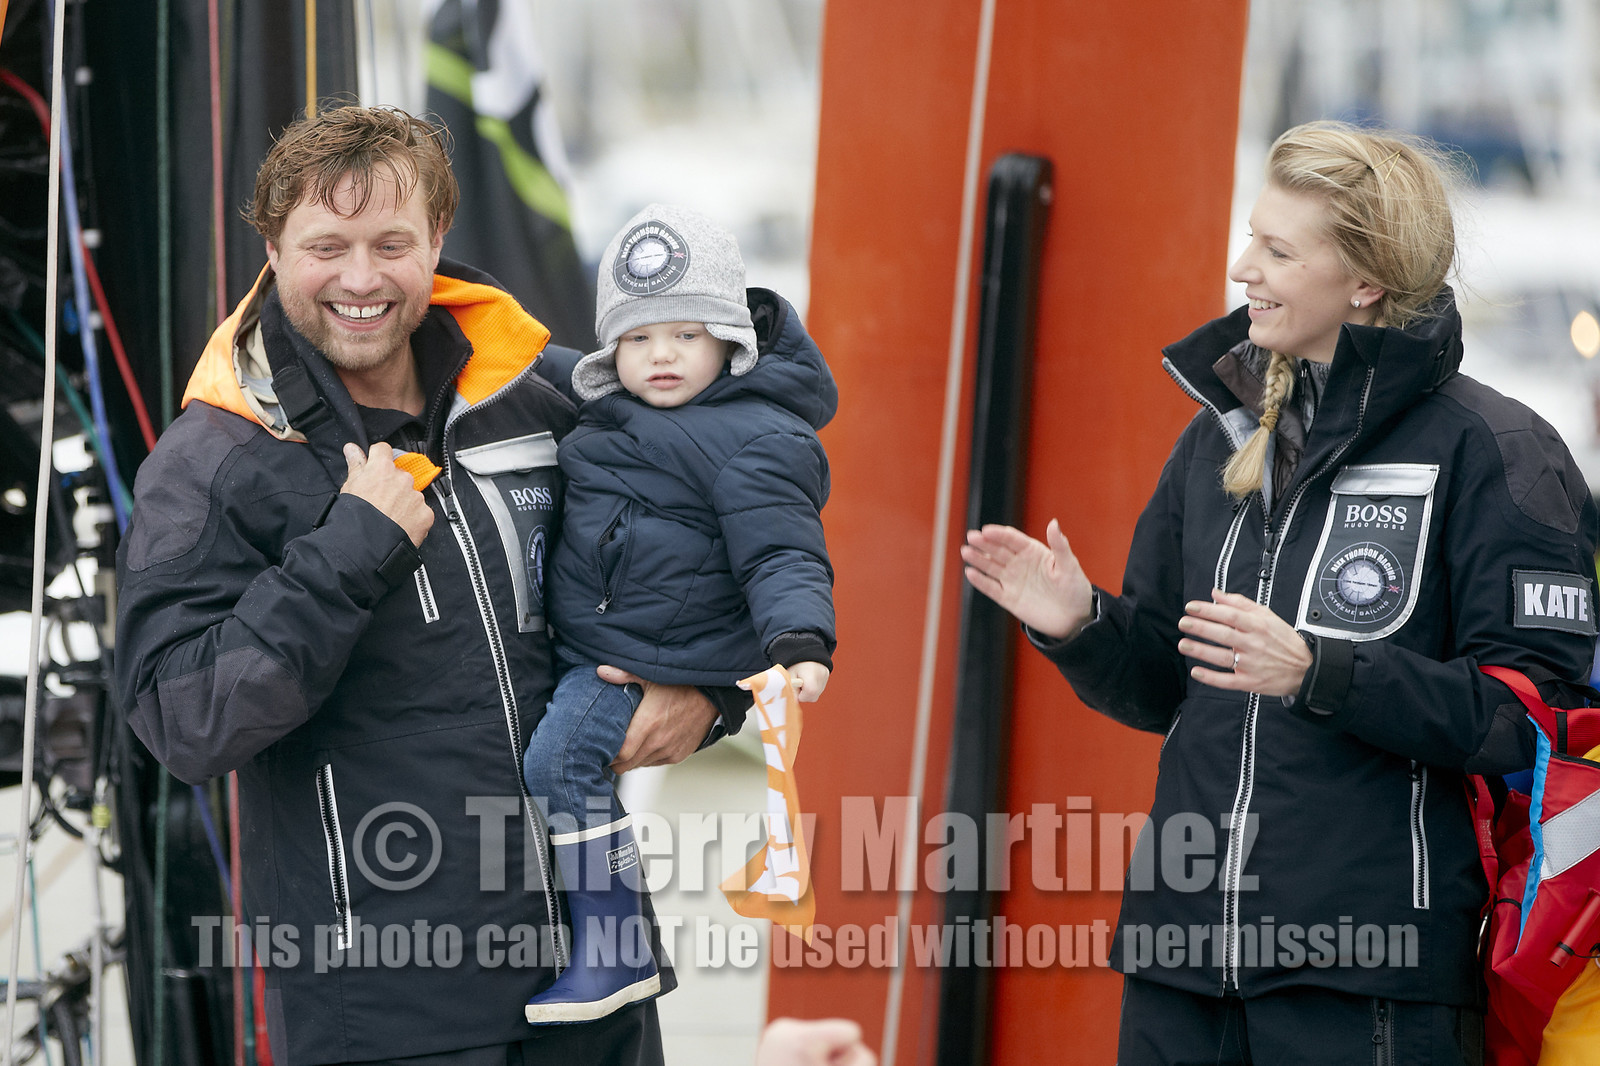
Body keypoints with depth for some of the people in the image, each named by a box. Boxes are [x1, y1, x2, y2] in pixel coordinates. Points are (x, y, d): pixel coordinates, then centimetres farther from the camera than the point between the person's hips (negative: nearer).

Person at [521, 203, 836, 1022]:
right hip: (585, 648, 10)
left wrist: (800, 645, -37)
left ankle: (616, 949, -18)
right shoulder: (613, 414, 13)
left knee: (559, 760, -24)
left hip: (662, 665, -10)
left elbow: (781, 556, -21)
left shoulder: (755, 437, -16)